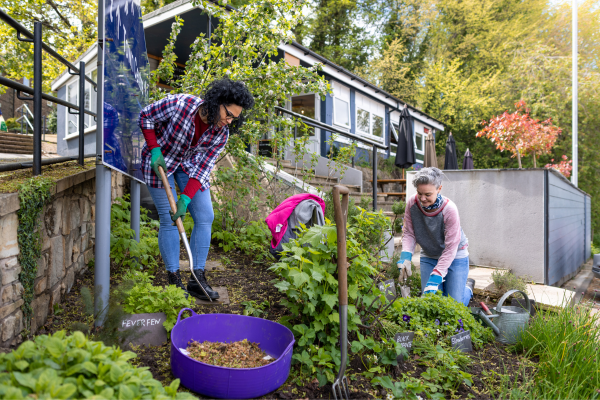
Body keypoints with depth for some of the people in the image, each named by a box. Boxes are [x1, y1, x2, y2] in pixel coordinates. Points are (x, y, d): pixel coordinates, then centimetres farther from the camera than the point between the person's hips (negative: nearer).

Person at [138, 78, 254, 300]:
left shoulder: (221, 133, -17)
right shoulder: (178, 104, -30)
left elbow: (203, 168, -17)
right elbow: (145, 116, -13)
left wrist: (185, 199, -25)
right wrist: (155, 150, -20)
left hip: (190, 164, 4)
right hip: (159, 160, -4)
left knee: (205, 217, -3)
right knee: (168, 220, -7)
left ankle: (197, 279, 6)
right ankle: (174, 279, 5)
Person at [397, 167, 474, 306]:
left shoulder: (449, 209, -29)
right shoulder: (412, 203, -19)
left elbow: (450, 249, -25)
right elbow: (409, 234, -9)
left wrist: (435, 278, -31)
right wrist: (405, 256, -27)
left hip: (455, 256, -3)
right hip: (428, 256, 3)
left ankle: (468, 287, 34)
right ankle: (442, 283, 35)